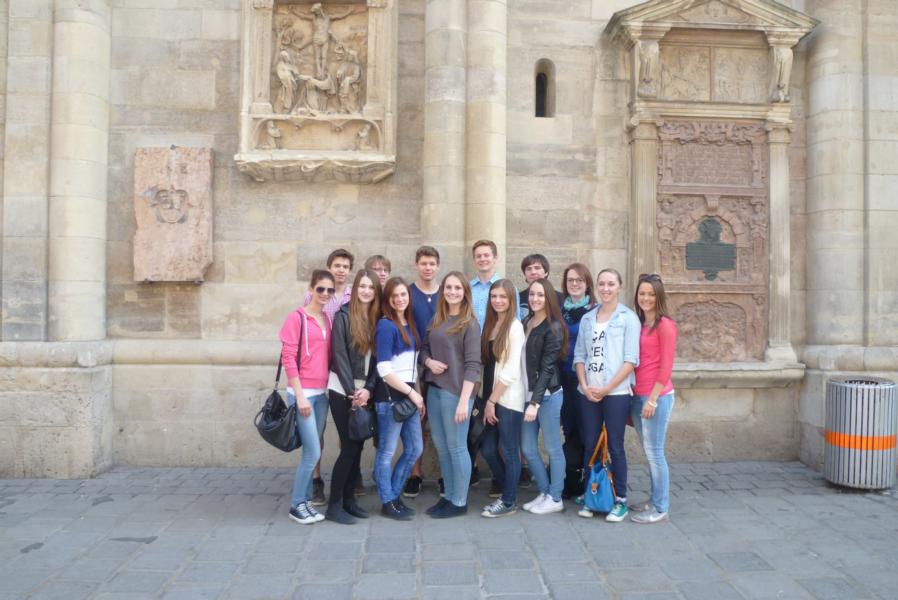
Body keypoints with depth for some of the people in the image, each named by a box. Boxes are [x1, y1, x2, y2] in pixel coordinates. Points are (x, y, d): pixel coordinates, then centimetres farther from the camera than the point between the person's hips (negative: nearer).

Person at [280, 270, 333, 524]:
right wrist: (299, 395, -14)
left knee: (311, 452, 11)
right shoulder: (296, 317, -8)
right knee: (313, 452, -6)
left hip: (322, 393, 6)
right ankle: (296, 504, 10)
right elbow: (288, 358, -11)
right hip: (302, 393, -6)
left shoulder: (328, 320, 10)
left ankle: (304, 500, 22)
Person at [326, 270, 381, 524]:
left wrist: (368, 389, -8)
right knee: (349, 447, -6)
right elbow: (339, 356, -12)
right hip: (343, 390, -5)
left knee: (358, 447, 8)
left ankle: (349, 499, 20)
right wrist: (353, 392, -15)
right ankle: (334, 505, 5)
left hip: (365, 391, 5)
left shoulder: (378, 319, 7)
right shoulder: (343, 316, -7)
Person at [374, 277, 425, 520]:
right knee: (387, 451, 2)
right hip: (390, 395, -8)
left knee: (415, 449, 13)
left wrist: (416, 394, 8)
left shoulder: (409, 325, 13)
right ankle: (388, 503, 15)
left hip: (408, 394, 8)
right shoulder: (386, 326, -11)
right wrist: (412, 393, -14)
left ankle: (394, 495, 27)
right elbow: (384, 370, -17)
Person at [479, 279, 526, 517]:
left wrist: (491, 401, -12)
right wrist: (487, 399, 5)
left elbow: (511, 371, -15)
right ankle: (507, 493, 29)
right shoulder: (490, 324, 11)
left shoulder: (515, 326, -11)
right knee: (488, 449, 11)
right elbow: (488, 364, 11)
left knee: (509, 451, 3)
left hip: (509, 399, -7)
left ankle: (509, 502, 18)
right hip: (491, 396, 7)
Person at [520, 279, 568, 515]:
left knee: (553, 449, 5)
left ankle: (555, 498, 19)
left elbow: (547, 368, -14)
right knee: (528, 449, 11)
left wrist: (535, 402, -18)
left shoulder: (554, 328, -9)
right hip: (527, 394, 7)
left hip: (547, 395, -7)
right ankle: (544, 492, 27)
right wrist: (529, 399, 5)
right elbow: (522, 361, 10)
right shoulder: (526, 323, 11)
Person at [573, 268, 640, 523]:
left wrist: (607, 388, -11)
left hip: (616, 393, -4)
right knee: (589, 446, 8)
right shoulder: (587, 318, 11)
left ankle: (620, 501, 14)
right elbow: (579, 355, 9)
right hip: (588, 394, 4)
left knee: (615, 447, 2)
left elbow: (631, 360, -8)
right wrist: (584, 386, -5)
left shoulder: (628, 318, -2)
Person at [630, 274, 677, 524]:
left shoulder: (665, 325, -10)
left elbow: (666, 367, -13)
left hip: (657, 397, -7)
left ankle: (660, 508, 11)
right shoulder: (639, 325, 12)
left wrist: (652, 399, -15)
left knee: (654, 452, 0)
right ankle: (655, 500, 28)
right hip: (638, 396, 7)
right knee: (649, 452, 15)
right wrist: (637, 396, 10)